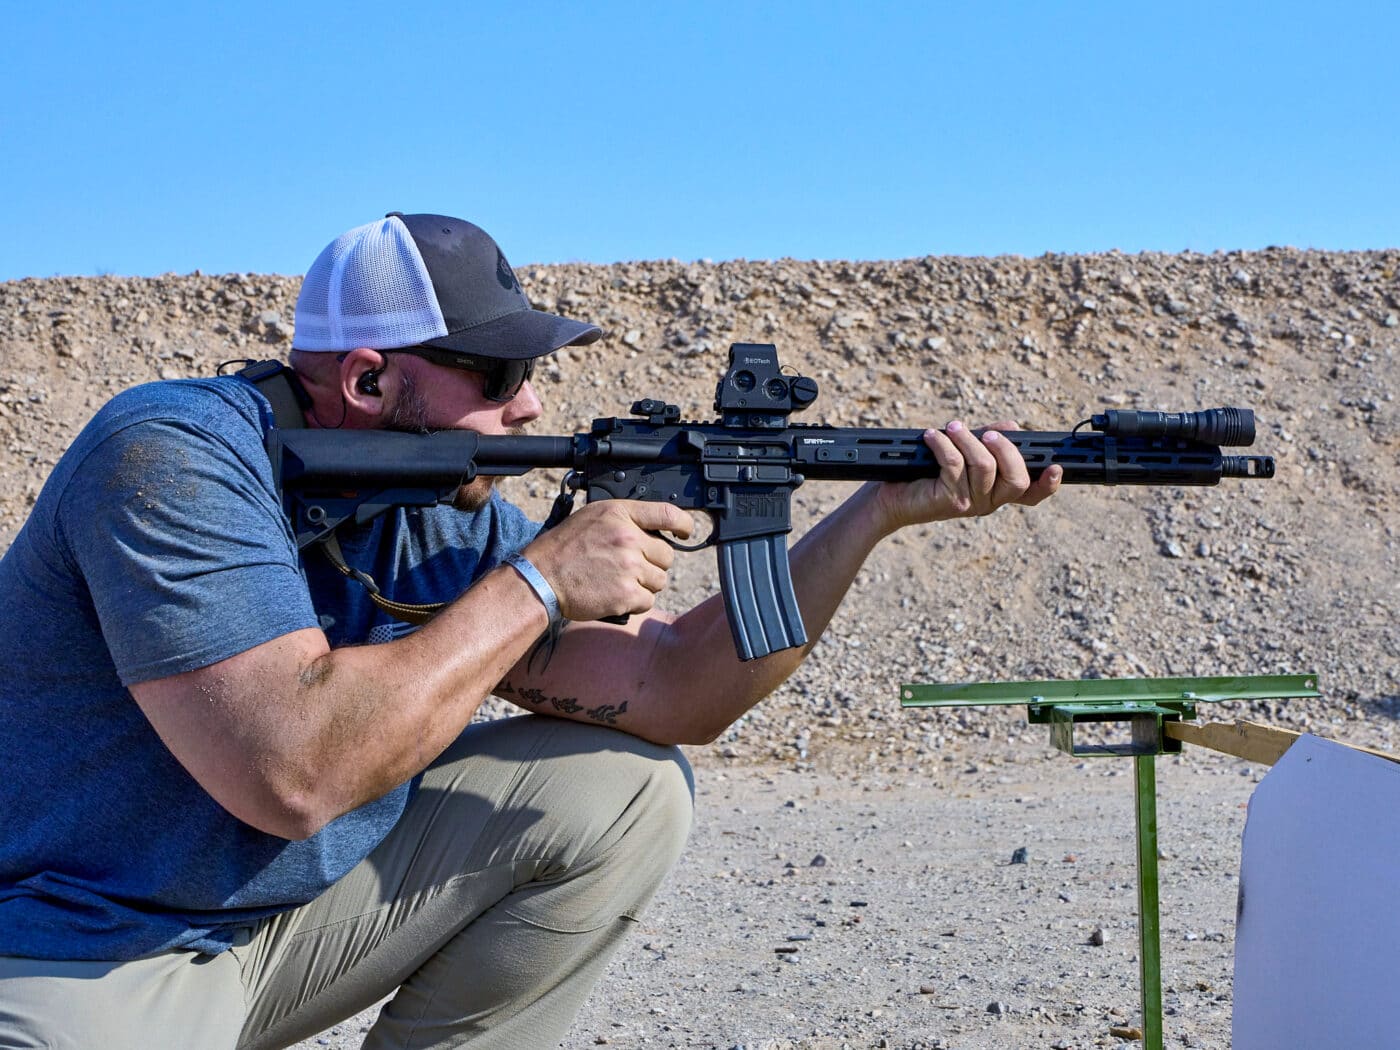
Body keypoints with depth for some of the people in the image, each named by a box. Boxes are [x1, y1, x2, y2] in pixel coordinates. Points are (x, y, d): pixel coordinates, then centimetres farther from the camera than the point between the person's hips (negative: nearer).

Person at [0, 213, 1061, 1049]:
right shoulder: (174, 457, -23)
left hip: (299, 903, 7)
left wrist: (884, 508, -11)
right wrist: (538, 582, -24)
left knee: (628, 789, -2)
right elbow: (293, 771, -34)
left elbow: (670, 694, -5)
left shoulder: (453, 518, -1)